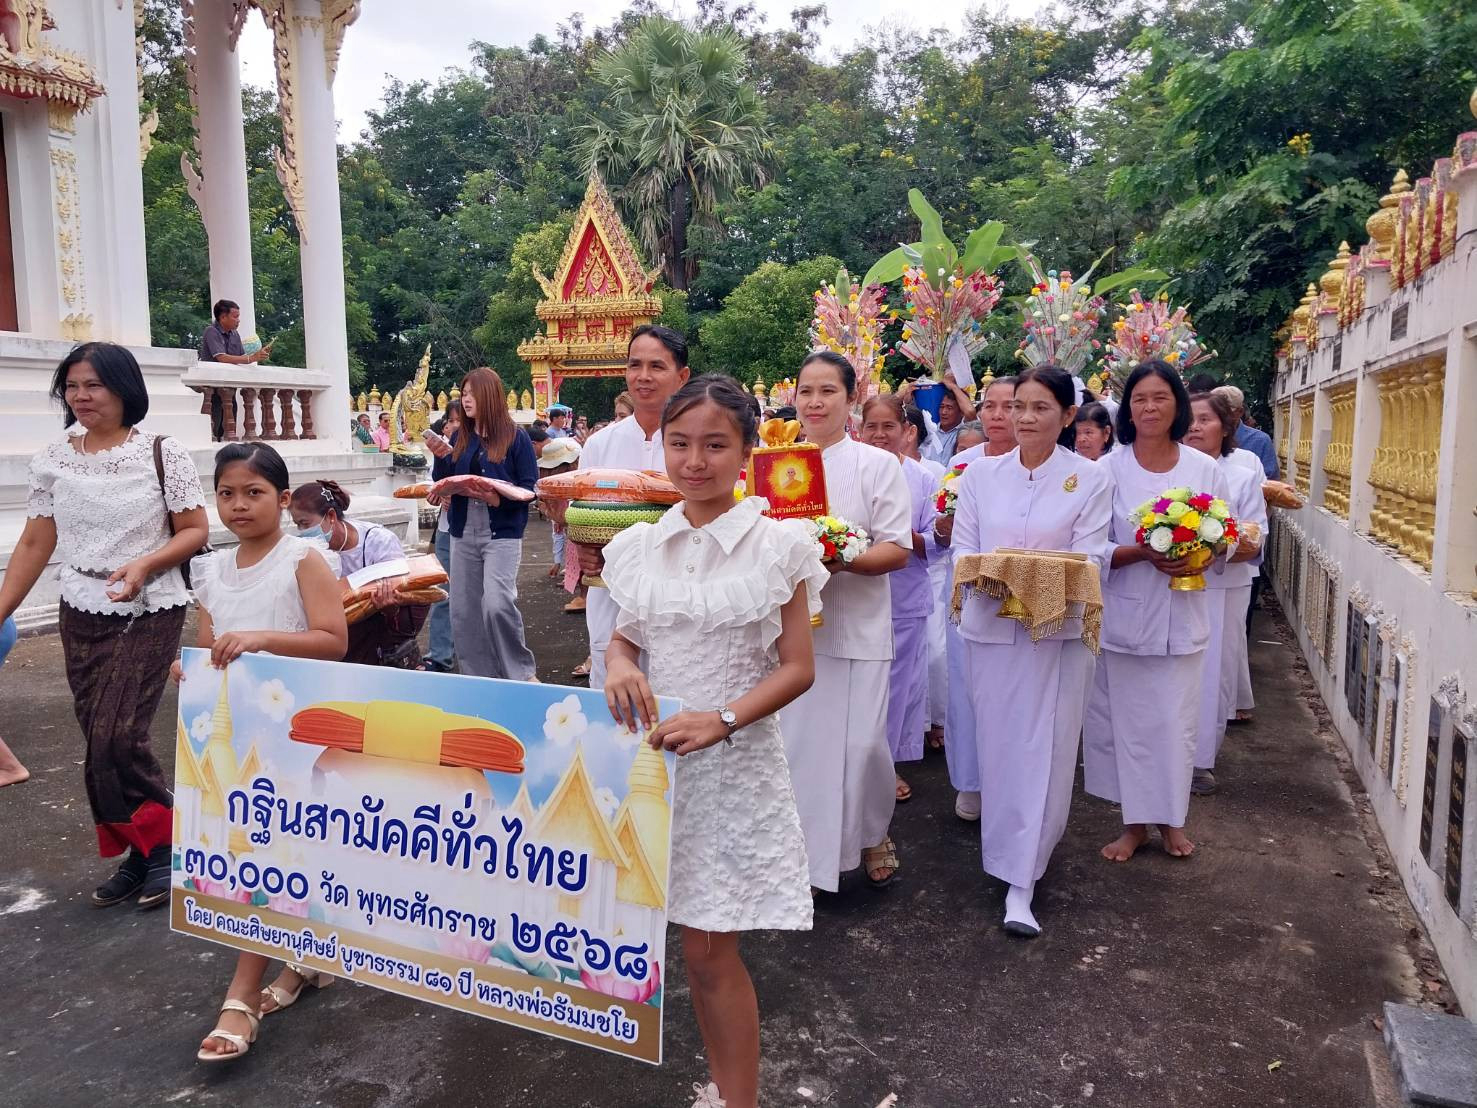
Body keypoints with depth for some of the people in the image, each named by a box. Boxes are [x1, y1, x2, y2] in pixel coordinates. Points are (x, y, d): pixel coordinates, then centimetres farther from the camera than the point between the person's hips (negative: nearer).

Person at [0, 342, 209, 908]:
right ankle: (145, 850, 22)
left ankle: (156, 844, 10)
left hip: (150, 614, -4)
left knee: (115, 740, -11)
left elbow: (195, 530, -5)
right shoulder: (52, 460, 4)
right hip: (81, 616, 4)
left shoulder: (163, 454, -7)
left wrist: (145, 564, -22)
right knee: (103, 744, 7)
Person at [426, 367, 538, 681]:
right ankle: (478, 676, 21)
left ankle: (520, 673, -2)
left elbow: (530, 487, -5)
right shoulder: (460, 439, 12)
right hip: (463, 533, 6)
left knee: (497, 605, -21)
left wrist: (500, 499, -21)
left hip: (502, 532, -6)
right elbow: (443, 483, 14)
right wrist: (441, 457, -4)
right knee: (464, 611, 7)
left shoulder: (516, 438, -3)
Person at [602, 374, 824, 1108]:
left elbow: (797, 668, -6)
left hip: (734, 765, -3)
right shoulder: (637, 547, 4)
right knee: (700, 950, 11)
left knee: (707, 951, 2)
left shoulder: (780, 544, -6)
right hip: (652, 759, 4)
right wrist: (616, 665, -10)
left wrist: (723, 720, -20)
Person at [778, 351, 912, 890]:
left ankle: (874, 832, 25)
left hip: (857, 627, -3)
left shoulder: (878, 465, 0)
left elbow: (898, 550, -5)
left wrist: (842, 561, -22)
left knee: (862, 743, -3)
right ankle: (806, 845, 25)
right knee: (793, 739, 5)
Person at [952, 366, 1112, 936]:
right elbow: (962, 550, 2)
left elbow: (1088, 561, -7)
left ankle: (1021, 883, 4)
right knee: (996, 745, 11)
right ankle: (1004, 845, 34)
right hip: (990, 626, 2)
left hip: (1057, 629, -2)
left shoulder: (1091, 481, -2)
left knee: (1043, 750, -1)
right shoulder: (980, 473, 4)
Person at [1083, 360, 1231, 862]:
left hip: (1183, 616, 1)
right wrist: (1142, 553, -22)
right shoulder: (1108, 469, -4)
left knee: (1176, 721, 9)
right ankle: (1135, 821, 23)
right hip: (1126, 615, -1)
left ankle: (1172, 818, 29)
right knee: (1129, 721, 6)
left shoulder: (1205, 469, 2)